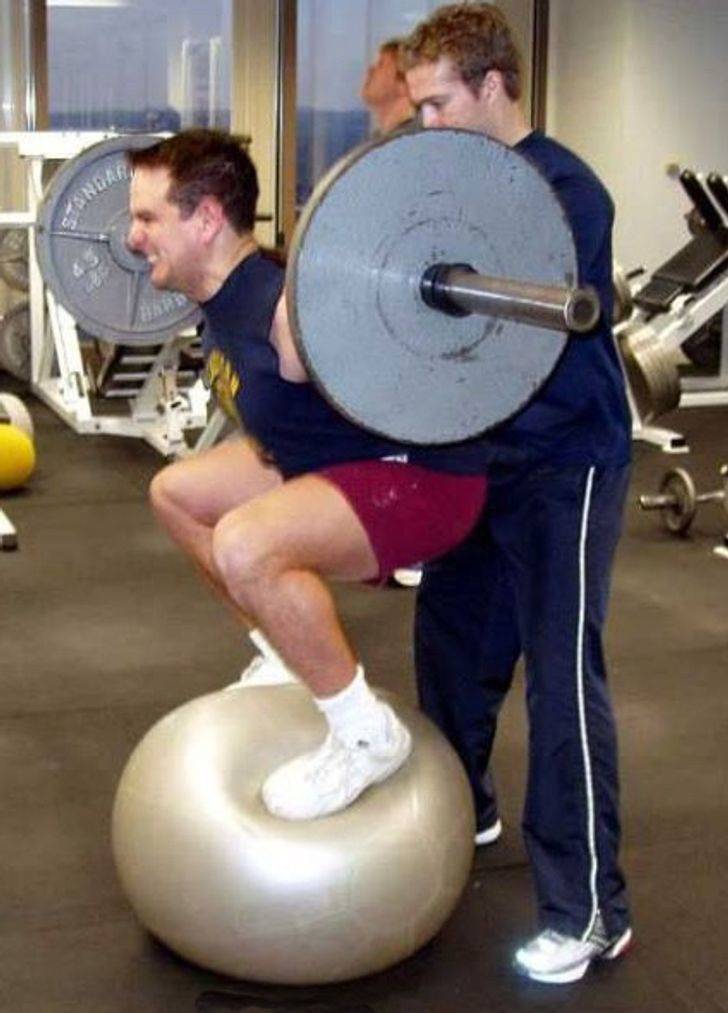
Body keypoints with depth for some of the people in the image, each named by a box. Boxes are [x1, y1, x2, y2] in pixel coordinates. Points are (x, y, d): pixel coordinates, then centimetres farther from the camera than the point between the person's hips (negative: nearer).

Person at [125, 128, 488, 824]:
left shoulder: (291, 312, -30)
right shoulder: (222, 295, -2)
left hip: (423, 478, -10)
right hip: (328, 461, 10)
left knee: (246, 545, -34)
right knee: (176, 494, 19)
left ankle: (368, 738, -14)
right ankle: (291, 660, 27)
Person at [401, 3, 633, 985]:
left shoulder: (563, 189, -17)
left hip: (565, 462, -8)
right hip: (482, 451, 8)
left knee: (562, 675, -7)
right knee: (449, 635, 17)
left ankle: (590, 911, 2)